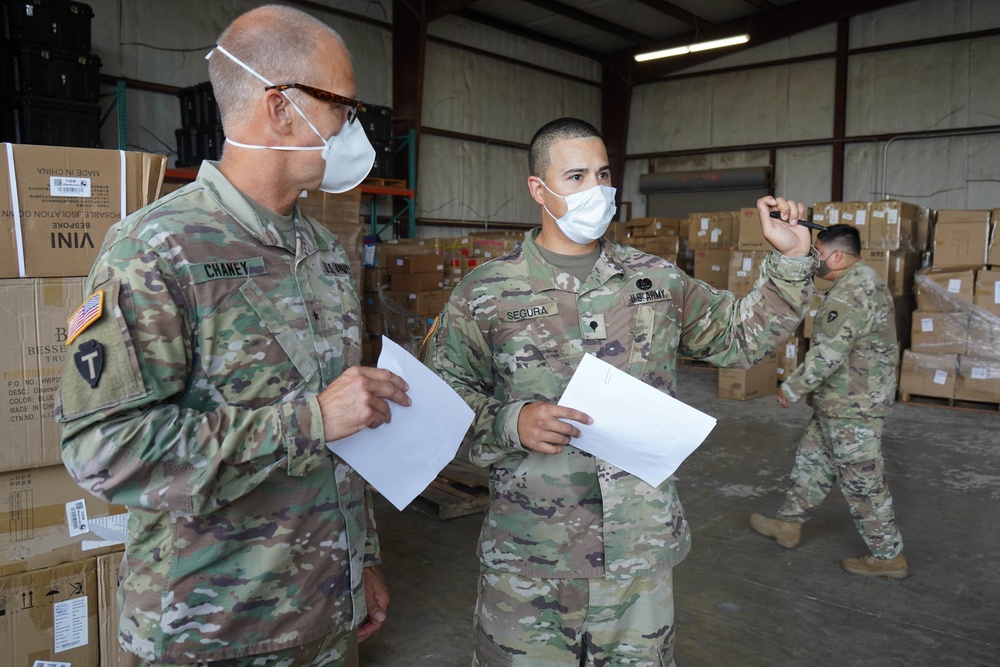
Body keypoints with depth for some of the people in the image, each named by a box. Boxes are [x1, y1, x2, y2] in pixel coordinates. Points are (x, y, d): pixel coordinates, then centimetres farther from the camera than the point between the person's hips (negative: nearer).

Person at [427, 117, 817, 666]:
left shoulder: (658, 280, 5)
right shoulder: (485, 293, -4)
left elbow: (742, 336, 14)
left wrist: (792, 261, 5)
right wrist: (511, 422, -19)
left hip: (643, 546, 3)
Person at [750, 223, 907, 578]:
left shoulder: (849, 293, -24)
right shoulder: (867, 280, 11)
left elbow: (827, 354, -28)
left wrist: (792, 388, -15)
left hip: (852, 406, -11)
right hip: (845, 402, 11)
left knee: (862, 482, 3)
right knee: (811, 459, 19)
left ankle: (887, 556, 17)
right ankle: (788, 523, 31)